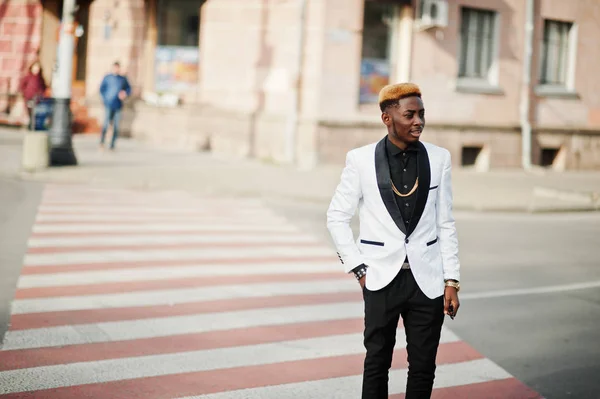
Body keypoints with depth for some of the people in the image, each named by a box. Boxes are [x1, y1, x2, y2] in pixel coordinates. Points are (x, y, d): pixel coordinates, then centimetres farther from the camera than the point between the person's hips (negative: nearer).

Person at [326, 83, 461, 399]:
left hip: (427, 279, 2)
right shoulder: (361, 160, -5)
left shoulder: (439, 159, 0)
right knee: (377, 363, 9)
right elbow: (337, 217, 3)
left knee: (423, 366, 8)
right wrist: (358, 268, -3)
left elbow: (445, 224, 5)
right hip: (381, 280, -1)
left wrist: (452, 281, 1)